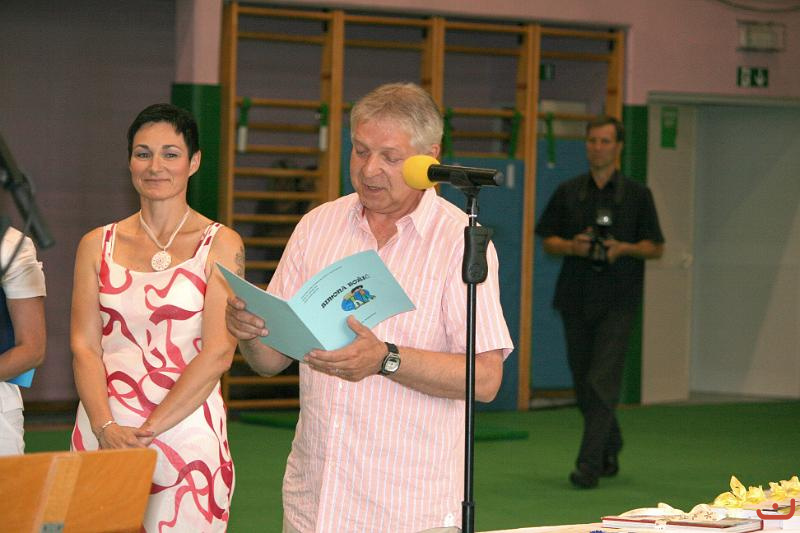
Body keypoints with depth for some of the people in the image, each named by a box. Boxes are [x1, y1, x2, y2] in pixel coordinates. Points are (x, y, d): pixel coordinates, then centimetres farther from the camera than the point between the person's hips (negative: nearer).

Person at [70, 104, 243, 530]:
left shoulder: (219, 245, 2)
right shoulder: (98, 246, 11)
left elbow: (218, 352, -7)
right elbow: (85, 347, 5)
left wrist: (146, 430, -12)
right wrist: (106, 427, -12)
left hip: (186, 432, -2)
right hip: (102, 437, 2)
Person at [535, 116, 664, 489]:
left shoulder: (636, 195, 2)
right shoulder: (568, 193, 9)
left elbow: (655, 247, 4)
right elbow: (548, 241, 10)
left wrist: (624, 248, -15)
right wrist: (572, 246, -11)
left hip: (618, 301, -4)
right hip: (576, 299, 4)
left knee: (602, 381, -13)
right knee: (583, 385, 10)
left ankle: (590, 464, -15)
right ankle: (610, 450, 30)